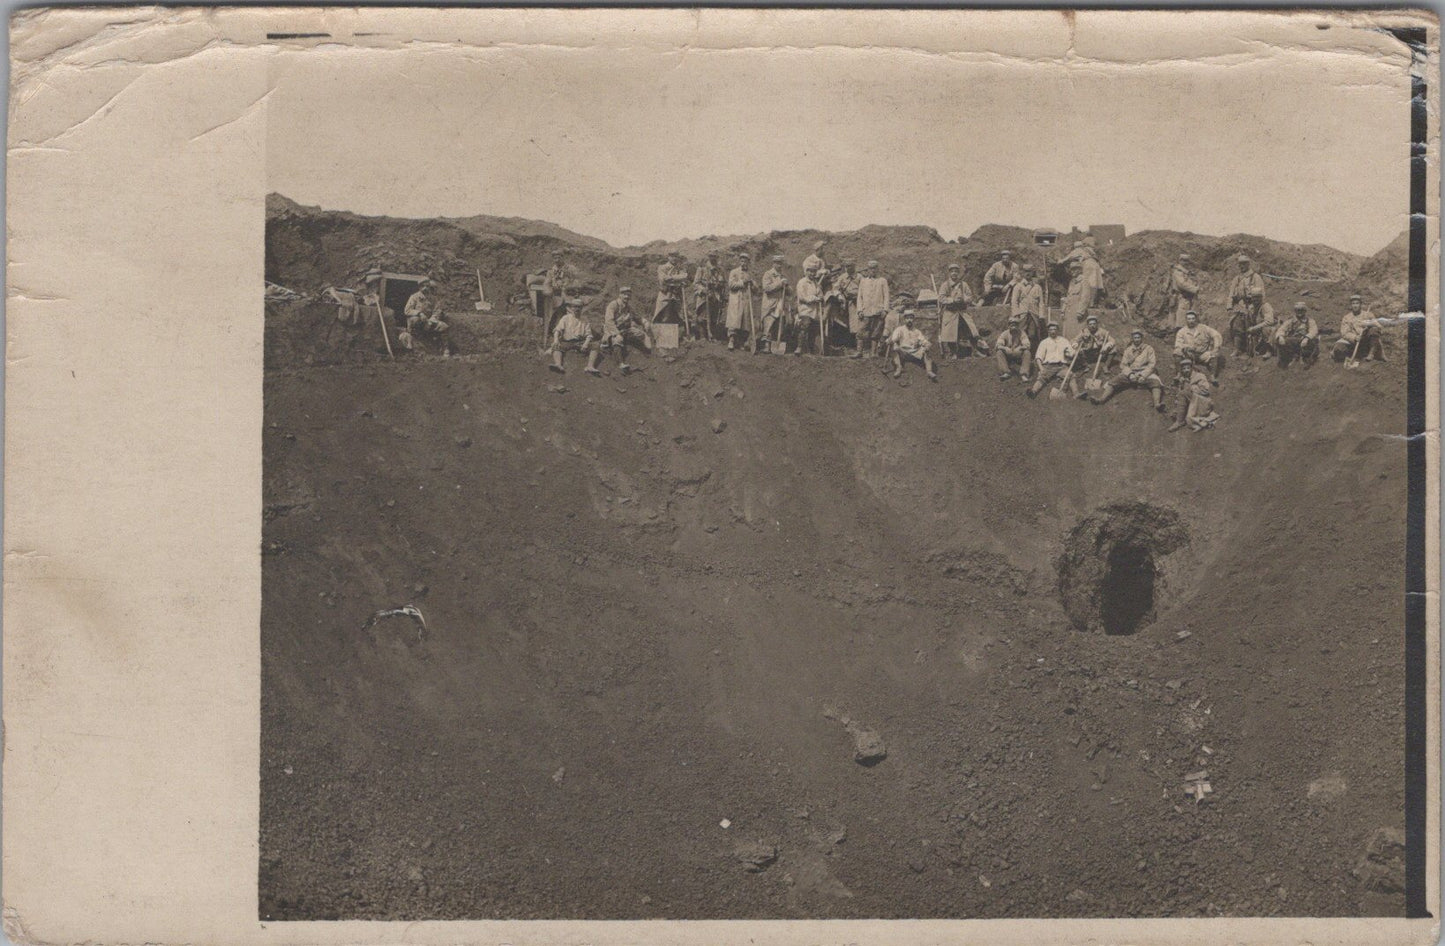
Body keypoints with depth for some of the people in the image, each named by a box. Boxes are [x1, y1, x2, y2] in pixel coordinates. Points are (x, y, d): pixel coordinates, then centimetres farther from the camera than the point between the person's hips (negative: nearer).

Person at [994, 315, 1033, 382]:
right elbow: (998, 344, -12)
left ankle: (1023, 374, -34)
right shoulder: (1005, 333, -1)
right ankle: (1006, 372, -33)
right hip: (1008, 356, 1)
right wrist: (1005, 349, -34)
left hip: (1019, 355, -1)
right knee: (999, 352, -26)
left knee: (1027, 352, -29)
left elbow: (1027, 345, -16)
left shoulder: (1022, 333, -3)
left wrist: (1019, 349, -36)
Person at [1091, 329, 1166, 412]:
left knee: (1155, 382, -35)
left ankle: (1157, 404, -58)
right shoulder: (1128, 349, 16)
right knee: (1113, 381, -22)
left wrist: (1144, 376, -16)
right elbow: (1123, 364, 8)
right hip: (1130, 372, 3)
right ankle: (1102, 399, -41)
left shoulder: (1148, 348, 9)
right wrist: (1130, 374, -12)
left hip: (1145, 373, -3)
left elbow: (1152, 364, -1)